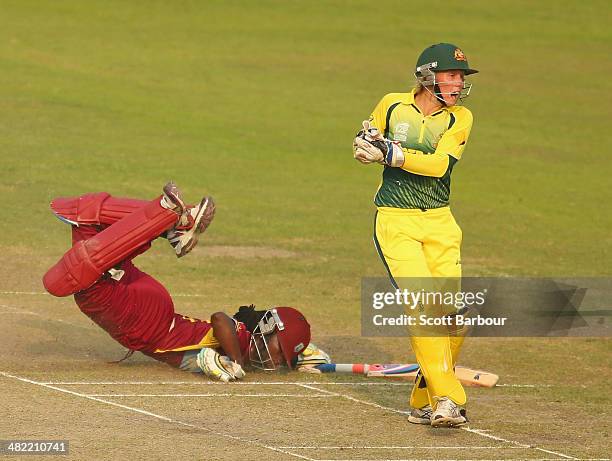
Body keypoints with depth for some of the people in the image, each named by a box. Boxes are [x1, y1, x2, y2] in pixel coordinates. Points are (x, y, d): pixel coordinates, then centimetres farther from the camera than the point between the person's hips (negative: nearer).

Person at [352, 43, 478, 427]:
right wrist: (371, 141, -9)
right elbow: (363, 149, 14)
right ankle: (447, 399, -22)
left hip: (439, 223, 2)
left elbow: (438, 164, -13)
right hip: (395, 222, -2)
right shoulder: (392, 106, 2)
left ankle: (425, 401, 11)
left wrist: (391, 153, -22)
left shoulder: (459, 118, 2)